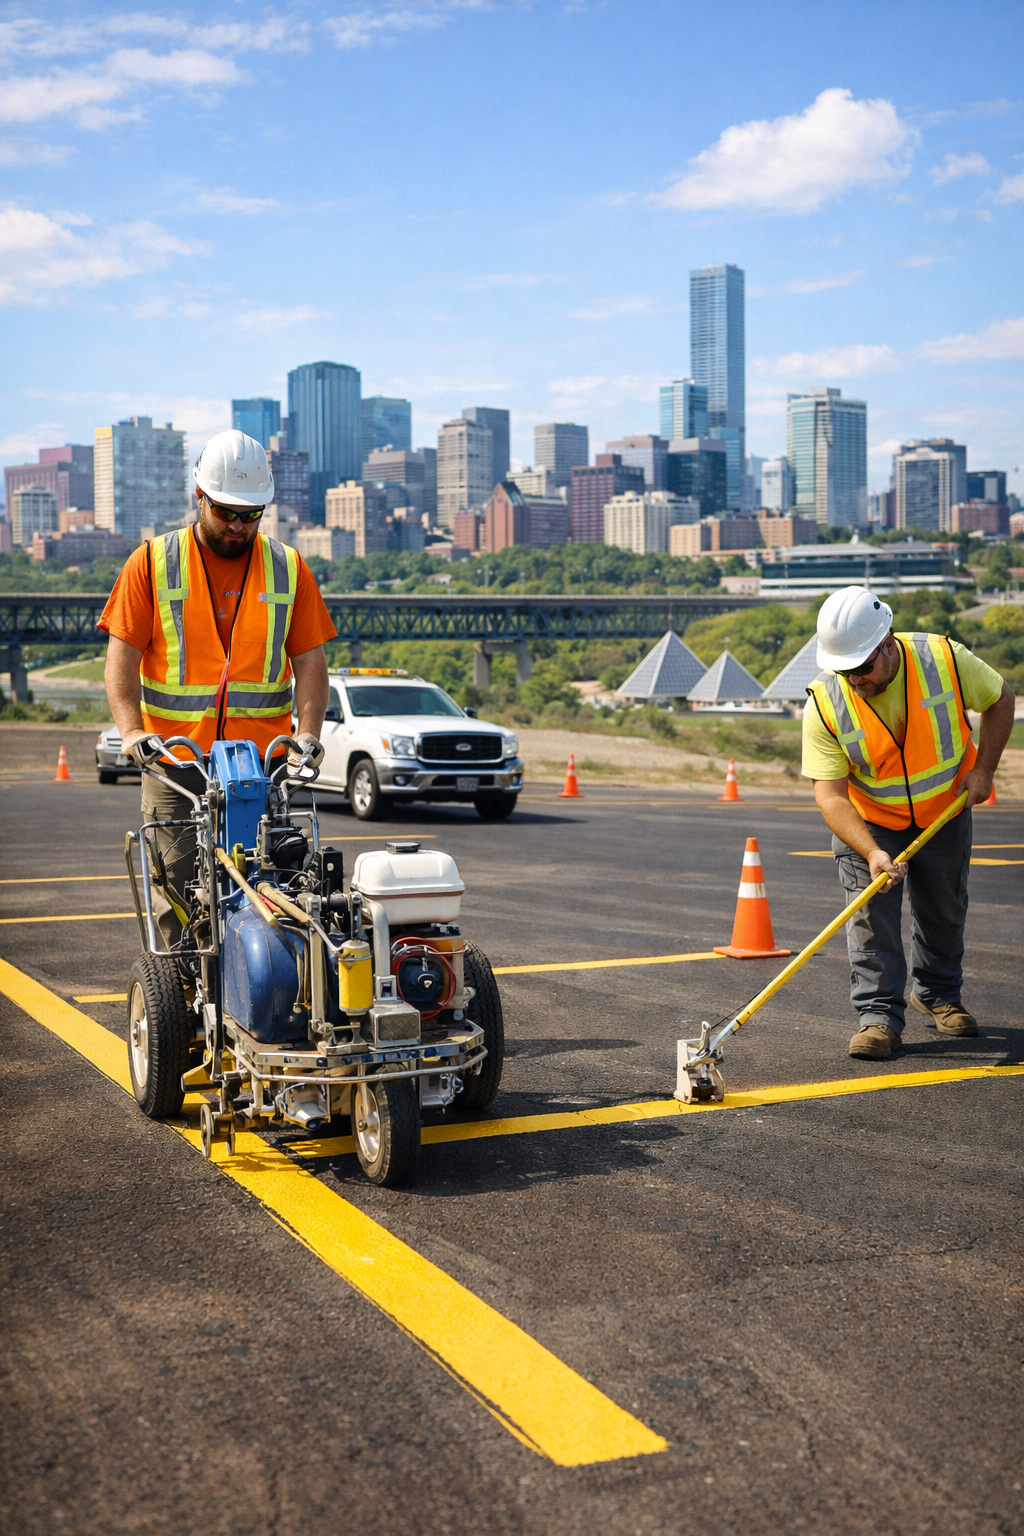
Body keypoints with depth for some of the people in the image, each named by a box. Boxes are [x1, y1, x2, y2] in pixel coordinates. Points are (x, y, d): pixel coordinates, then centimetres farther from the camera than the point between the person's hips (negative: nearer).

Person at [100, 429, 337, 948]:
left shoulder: (288, 568, 11)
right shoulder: (152, 563, 7)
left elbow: (309, 658, 8)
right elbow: (122, 656, 1)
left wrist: (309, 730, -8)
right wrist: (131, 728, -15)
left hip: (265, 760, 1)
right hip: (175, 760, -1)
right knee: (178, 878, -6)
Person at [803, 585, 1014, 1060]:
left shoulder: (945, 658, -24)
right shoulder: (824, 705, -27)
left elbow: (999, 700, -4)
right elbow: (830, 794, -28)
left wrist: (982, 768, -12)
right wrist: (872, 852, -40)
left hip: (944, 812, 2)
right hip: (867, 821, -1)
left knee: (944, 911, 12)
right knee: (871, 911, -12)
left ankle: (938, 994, 34)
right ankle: (879, 1015, -4)